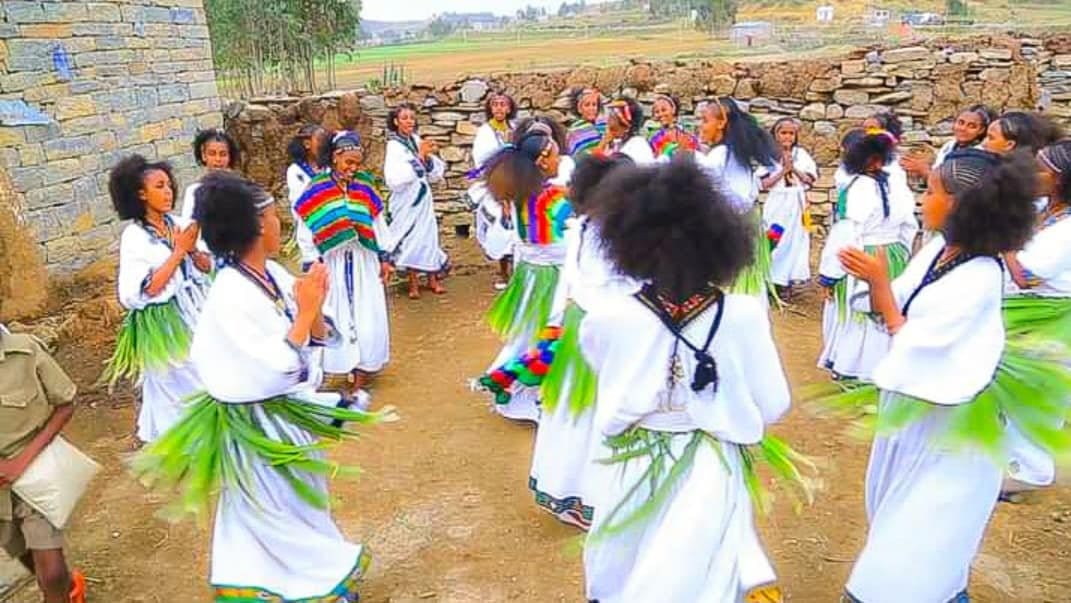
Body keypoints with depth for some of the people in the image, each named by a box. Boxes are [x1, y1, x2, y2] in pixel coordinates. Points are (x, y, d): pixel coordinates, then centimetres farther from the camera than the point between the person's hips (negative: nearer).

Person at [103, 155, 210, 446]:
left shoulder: (180, 223, 1)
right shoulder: (134, 236, -13)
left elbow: (208, 267, 7)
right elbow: (147, 289, -19)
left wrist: (192, 250, -13)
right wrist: (178, 252, -18)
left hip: (197, 313, 5)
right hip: (164, 322, -5)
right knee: (175, 386, 7)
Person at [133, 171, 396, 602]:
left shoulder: (274, 274, -3)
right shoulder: (230, 296, -26)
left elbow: (318, 339, 1)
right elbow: (278, 367, -29)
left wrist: (314, 311, -18)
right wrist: (304, 313, -23)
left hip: (293, 410, 8)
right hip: (260, 425, -8)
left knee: (302, 509, 26)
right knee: (282, 518, 13)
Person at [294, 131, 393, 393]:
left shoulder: (365, 186, 2)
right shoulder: (316, 189, -6)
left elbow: (378, 223, 8)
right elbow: (308, 230, -1)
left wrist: (384, 258, 7)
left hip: (364, 263, 2)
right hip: (332, 263, -2)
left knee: (367, 317, 3)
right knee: (336, 319, 5)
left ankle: (361, 380, 13)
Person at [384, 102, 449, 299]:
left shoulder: (417, 140, 5)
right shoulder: (394, 145, -9)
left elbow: (435, 174, 9)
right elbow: (395, 177, -22)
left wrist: (428, 157, -10)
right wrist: (418, 156, -21)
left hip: (423, 197, 5)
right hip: (406, 200, -5)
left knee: (428, 235, 6)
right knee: (410, 238, -2)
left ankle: (432, 279, 14)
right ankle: (413, 282, 8)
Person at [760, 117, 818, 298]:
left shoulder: (801, 154, 5)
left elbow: (810, 179, 2)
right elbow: (764, 184, -7)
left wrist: (794, 169, -9)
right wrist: (783, 171, -14)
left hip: (796, 204, 2)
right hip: (776, 204, -2)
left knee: (794, 241, 4)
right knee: (775, 240, -4)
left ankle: (786, 282, 12)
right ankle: (772, 280, 6)